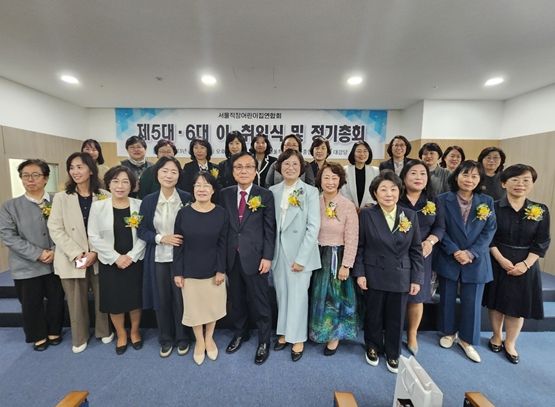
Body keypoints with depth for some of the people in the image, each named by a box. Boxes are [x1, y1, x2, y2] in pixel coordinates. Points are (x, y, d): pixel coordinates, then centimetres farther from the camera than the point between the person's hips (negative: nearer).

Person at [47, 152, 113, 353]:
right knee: (76, 301, 12)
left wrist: (95, 252, -13)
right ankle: (79, 338, 34)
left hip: (99, 258, 0)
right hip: (71, 260, 1)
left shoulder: (104, 196, -1)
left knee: (102, 298, 11)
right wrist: (76, 254, -14)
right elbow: (55, 229, -4)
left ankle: (104, 331, 34)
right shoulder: (61, 197, 2)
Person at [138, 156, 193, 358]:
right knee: (161, 300, 14)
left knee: (181, 299, 9)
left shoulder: (187, 198, -6)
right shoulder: (148, 200, 0)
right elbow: (141, 230, 2)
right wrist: (161, 238, -15)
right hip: (158, 258, 2)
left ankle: (182, 338, 33)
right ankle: (165, 339, 36)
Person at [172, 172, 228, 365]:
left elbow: (223, 244, -6)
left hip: (213, 269, 0)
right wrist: (177, 272, -5)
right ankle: (199, 341, 40)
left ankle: (209, 338, 42)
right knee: (194, 307, 15)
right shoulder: (183, 213, -7)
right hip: (190, 269, 0)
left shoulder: (221, 213, -8)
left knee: (213, 305, 15)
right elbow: (178, 244, -4)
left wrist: (221, 270, -9)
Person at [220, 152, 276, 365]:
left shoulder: (265, 195, -4)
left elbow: (270, 229, -5)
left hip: (254, 257, -3)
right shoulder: (225, 194, 5)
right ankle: (240, 333, 42)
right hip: (232, 257, 3)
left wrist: (267, 257, -10)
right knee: (236, 299, 19)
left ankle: (264, 342, 30)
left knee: (260, 302, 8)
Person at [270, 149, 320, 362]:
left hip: (300, 252, -3)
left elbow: (313, 227, -11)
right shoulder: (273, 191, 4)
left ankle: (297, 339, 28)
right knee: (281, 294, 15)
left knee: (297, 295, 7)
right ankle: (284, 332, 35)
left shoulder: (310, 192, -7)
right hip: (278, 251, 4)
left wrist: (301, 258, -15)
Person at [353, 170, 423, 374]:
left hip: (401, 277, 2)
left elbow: (416, 250, 3)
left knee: (396, 317, 14)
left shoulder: (410, 216, 1)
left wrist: (417, 278, 1)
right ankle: (373, 348, 39)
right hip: (374, 276, -2)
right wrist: (359, 273, -8)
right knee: (374, 315, 14)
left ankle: (393, 354, 37)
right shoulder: (366, 215, -6)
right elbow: (359, 246, -4)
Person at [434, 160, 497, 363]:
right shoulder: (443, 200, -4)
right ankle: (449, 332, 34)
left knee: (472, 301, 10)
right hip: (448, 259, -1)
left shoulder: (487, 201, 1)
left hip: (476, 260, 1)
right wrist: (455, 252, -16)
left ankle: (466, 339, 29)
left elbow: (489, 231, -3)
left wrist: (471, 253, -14)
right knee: (447, 298, 12)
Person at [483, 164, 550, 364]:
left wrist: (525, 264, -12)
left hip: (525, 265, 2)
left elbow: (542, 242, -1)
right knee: (496, 302, 10)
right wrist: (501, 259, -15)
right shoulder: (493, 207, -6)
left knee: (518, 305, 9)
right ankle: (496, 336, 31)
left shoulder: (541, 210, 1)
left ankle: (510, 343, 28)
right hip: (497, 263, -1)